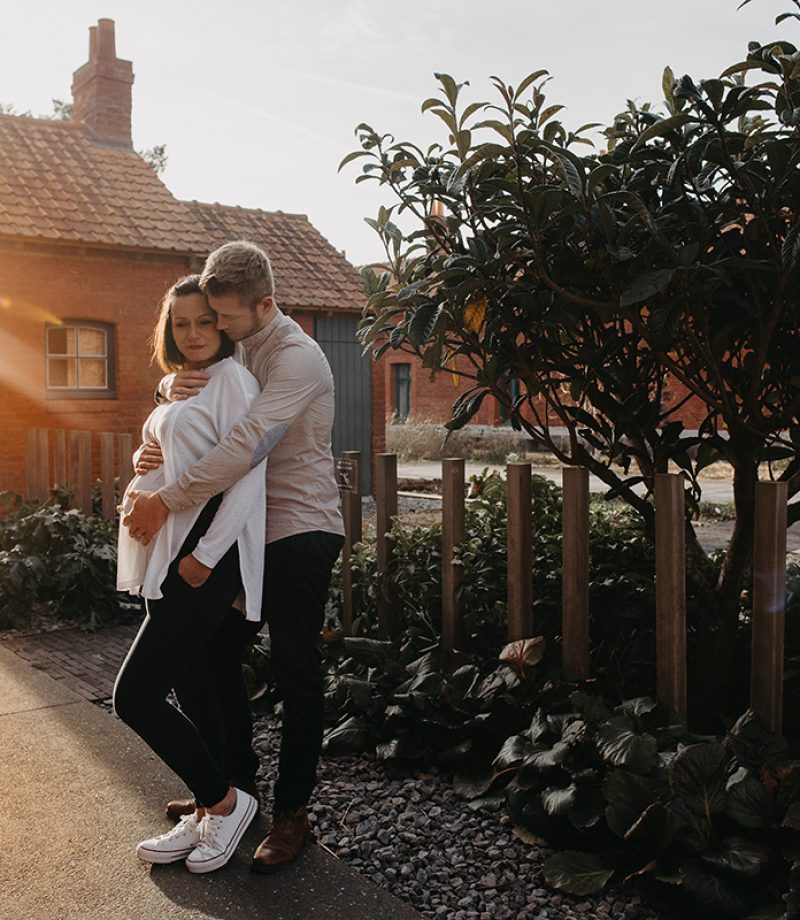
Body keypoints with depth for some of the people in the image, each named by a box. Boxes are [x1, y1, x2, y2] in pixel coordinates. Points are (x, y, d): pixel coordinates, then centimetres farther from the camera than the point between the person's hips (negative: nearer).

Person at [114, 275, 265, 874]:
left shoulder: (231, 378, -8)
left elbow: (248, 474, -17)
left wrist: (205, 555, -18)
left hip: (207, 562, -8)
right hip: (171, 558, 9)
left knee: (136, 695, -8)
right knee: (197, 689, 14)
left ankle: (224, 801, 9)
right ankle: (206, 819, 26)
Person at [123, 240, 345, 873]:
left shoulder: (297, 357, -17)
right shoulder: (238, 347, 11)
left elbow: (249, 442, -28)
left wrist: (167, 501, -27)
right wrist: (176, 385, -9)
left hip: (300, 529, -9)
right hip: (250, 528, 9)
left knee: (296, 672, -1)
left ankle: (292, 813, 12)